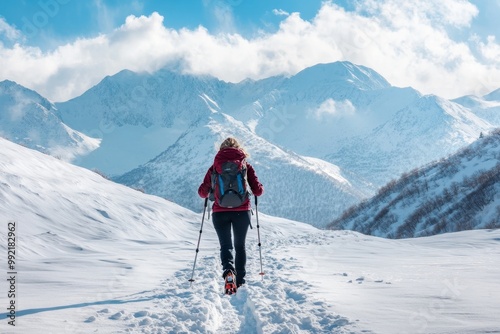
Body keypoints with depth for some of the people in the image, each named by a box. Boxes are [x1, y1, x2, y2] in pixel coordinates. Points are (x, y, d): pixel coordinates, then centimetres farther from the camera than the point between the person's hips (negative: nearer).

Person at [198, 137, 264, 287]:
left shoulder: (214, 167, 2)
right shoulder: (246, 166, 1)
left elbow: (202, 192, 5)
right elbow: (258, 191, -2)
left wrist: (209, 193, 27)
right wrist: (260, 187, 21)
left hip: (220, 213, 0)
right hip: (242, 212, 1)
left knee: (225, 245, 8)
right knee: (240, 246, 17)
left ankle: (228, 268, -22)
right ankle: (240, 280, 17)